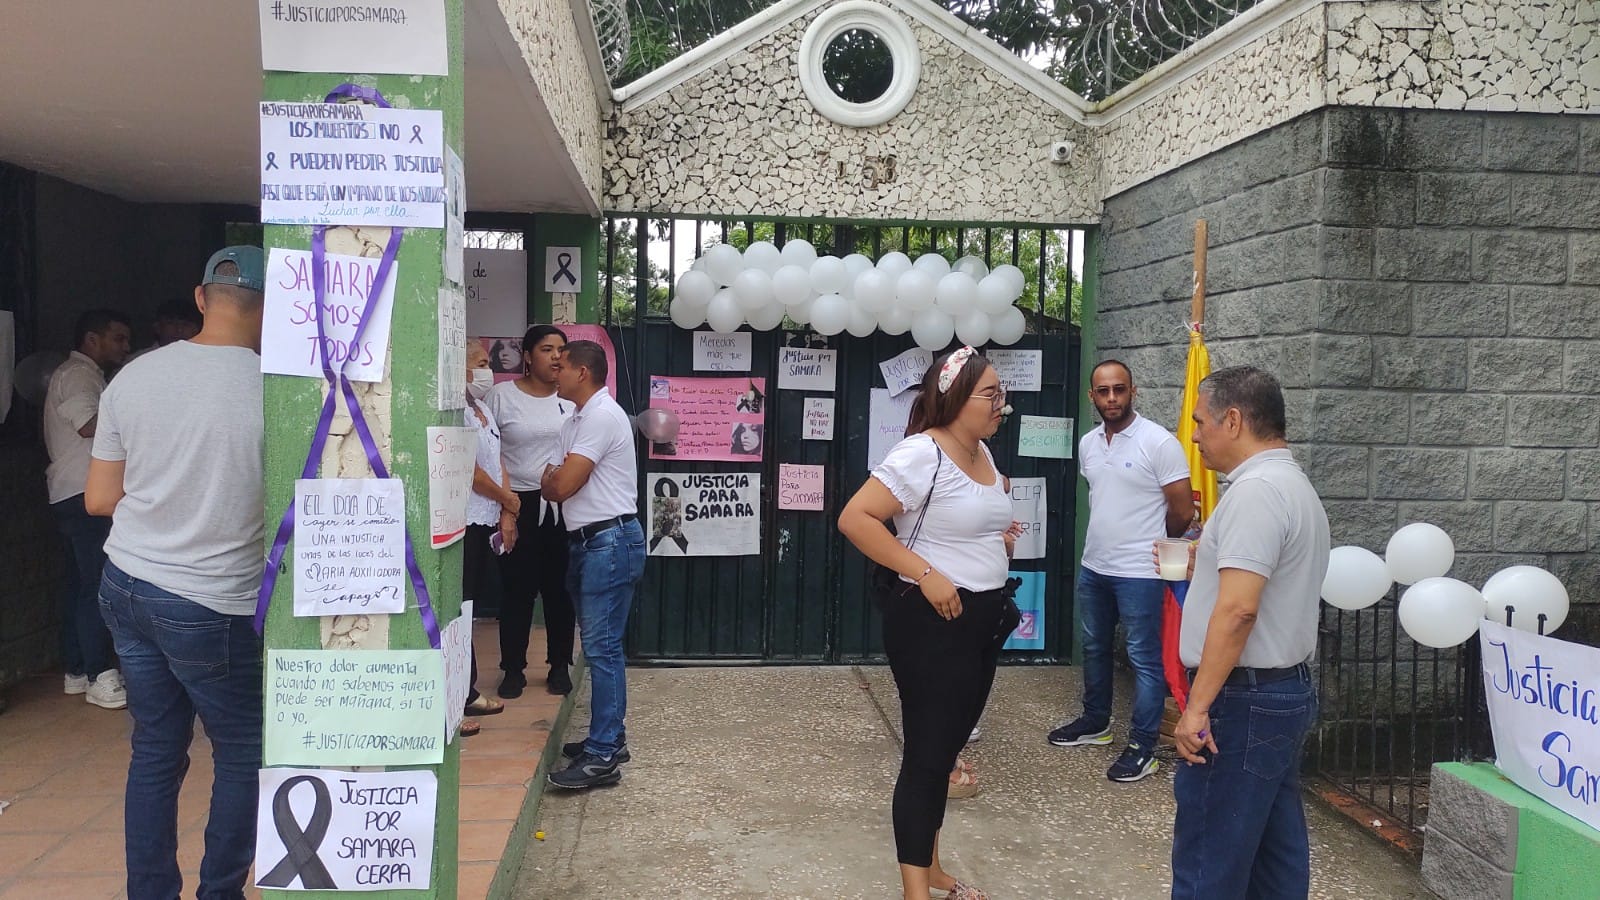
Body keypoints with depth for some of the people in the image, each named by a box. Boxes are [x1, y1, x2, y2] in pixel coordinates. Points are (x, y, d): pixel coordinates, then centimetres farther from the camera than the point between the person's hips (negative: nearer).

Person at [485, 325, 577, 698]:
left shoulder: (571, 398, 6)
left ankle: (560, 666, 22)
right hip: (519, 506, -2)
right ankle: (513, 669, 17)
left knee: (558, 588, 9)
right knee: (518, 589, 4)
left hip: (564, 506, 2)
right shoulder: (502, 395, -1)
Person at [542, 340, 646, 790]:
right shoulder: (577, 421, 20)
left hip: (610, 541, -10)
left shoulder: (602, 417, -14)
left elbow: (561, 485, -18)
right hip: (592, 543, 10)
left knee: (602, 647, -10)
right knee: (600, 645, 15)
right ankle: (609, 737, 25)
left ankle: (603, 756, -7)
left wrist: (548, 480, 4)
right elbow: (559, 484, 13)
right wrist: (554, 480, -9)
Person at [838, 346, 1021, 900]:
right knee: (927, 753, -3)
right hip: (933, 622, -9)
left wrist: (1000, 537, 9)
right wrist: (925, 573, -25)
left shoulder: (981, 451, 10)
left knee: (948, 745, 18)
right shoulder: (922, 453, -18)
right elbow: (854, 518, -24)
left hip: (985, 620, 9)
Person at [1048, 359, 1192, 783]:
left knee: (1144, 659, 2)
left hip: (1138, 572, -7)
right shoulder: (1087, 444, 5)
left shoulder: (1159, 442, -15)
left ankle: (1142, 747, 10)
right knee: (1094, 648, 20)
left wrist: (1150, 542, 3)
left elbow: (1182, 511, -11)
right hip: (1093, 567, 7)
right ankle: (1095, 721, 37)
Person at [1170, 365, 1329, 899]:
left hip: (1245, 699, -11)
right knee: (1276, 849, 15)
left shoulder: (1255, 491, -18)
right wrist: (1209, 564, 24)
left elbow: (1238, 609, -26)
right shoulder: (1293, 484, 15)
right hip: (1287, 690, 11)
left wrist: (1197, 707, -23)